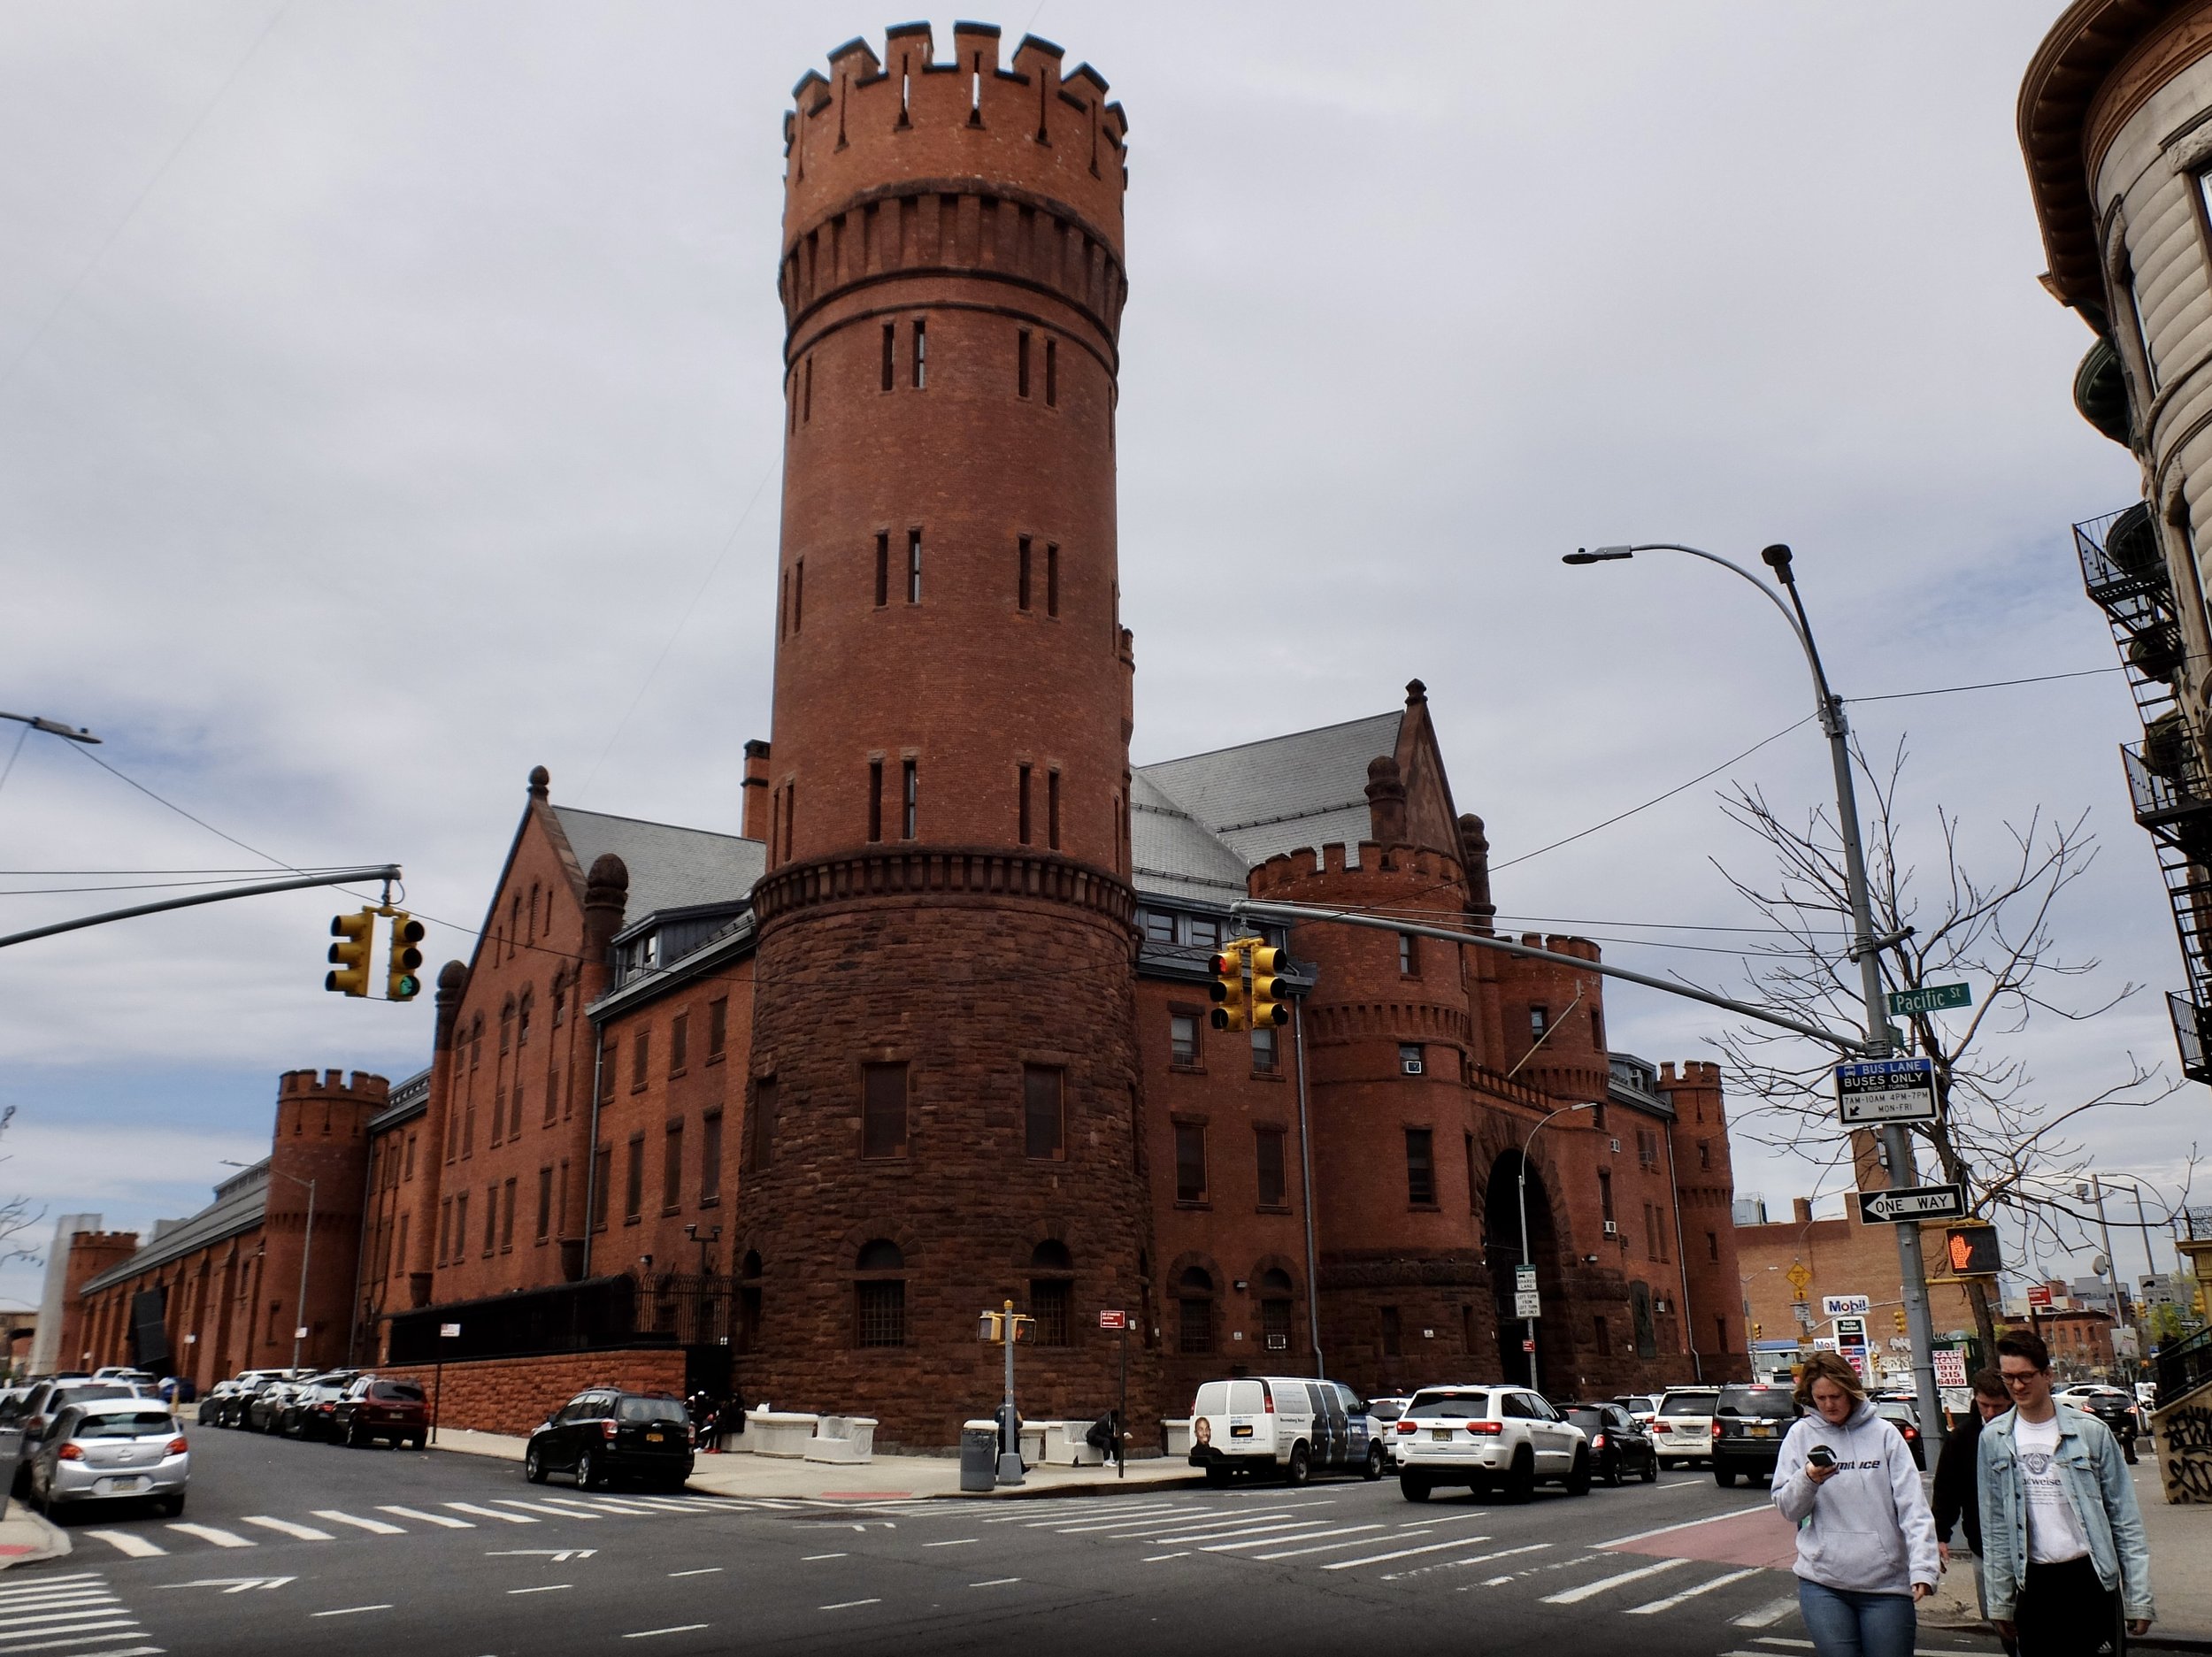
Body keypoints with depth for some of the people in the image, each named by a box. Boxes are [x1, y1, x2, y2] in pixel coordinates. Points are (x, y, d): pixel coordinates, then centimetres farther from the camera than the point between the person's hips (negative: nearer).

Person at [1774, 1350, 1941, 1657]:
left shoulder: (1884, 1433, 2)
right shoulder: (1801, 1435, 4)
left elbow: (1913, 1507, -3)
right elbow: (1787, 1508, 3)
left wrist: (1923, 1567, -14)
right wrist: (1807, 1480, -16)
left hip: (1886, 1583, 0)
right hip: (1822, 1583, 1)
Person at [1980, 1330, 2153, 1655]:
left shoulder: (2091, 1431, -3)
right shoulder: (1994, 1439, 2)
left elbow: (2125, 1519, -1)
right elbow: (1994, 1527, 6)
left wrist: (2139, 1598, -3)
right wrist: (2000, 1599, 5)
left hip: (2091, 1577, -1)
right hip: (2034, 1583, 2)